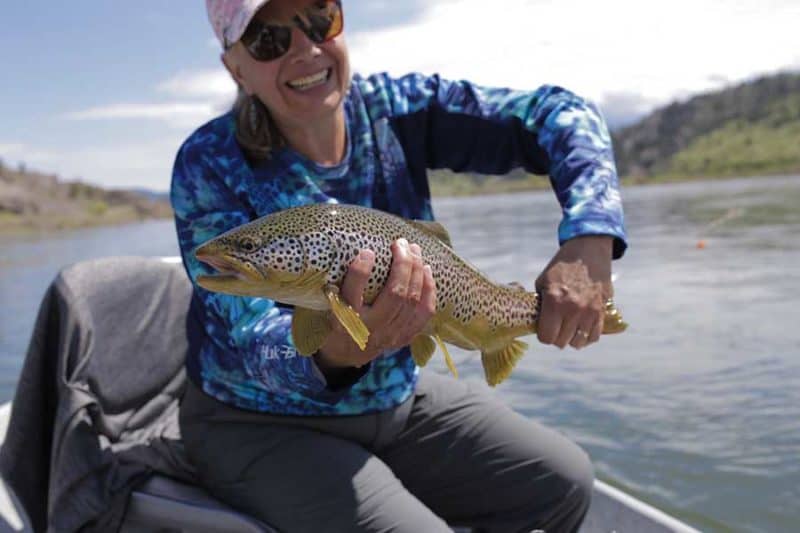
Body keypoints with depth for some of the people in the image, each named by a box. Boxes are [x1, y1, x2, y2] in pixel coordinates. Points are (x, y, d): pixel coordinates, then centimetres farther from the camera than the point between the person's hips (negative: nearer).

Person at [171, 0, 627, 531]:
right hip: (262, 427, -4)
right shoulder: (211, 164, -19)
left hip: (396, 398, 5)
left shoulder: (396, 109, -10)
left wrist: (590, 240, -27)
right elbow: (252, 337, -25)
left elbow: (556, 111, -10)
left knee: (561, 482, 0)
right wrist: (336, 353, -48)